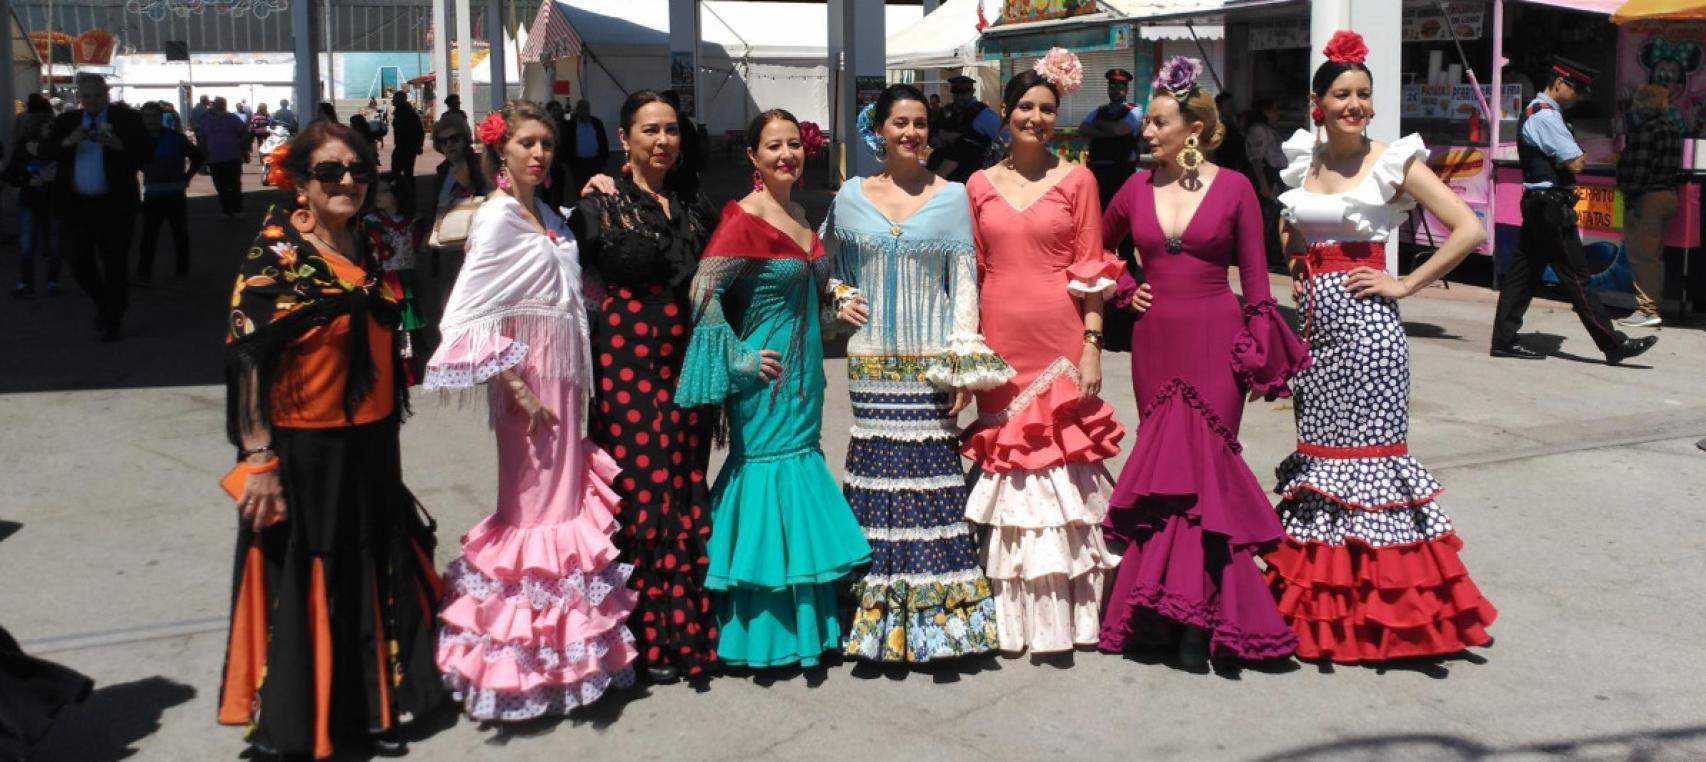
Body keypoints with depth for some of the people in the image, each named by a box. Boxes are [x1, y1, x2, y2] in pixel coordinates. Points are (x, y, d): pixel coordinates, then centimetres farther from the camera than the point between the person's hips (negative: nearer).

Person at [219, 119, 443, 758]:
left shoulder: (370, 248, 8)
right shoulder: (274, 255, -12)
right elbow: (246, 360, -17)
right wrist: (259, 460, -22)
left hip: (371, 447, 7)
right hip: (304, 451, -7)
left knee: (374, 579, 15)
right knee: (300, 587, 4)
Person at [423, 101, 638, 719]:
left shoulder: (550, 216, 11)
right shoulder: (498, 217, -12)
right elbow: (465, 317, -18)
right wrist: (515, 389, -19)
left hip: (563, 378, 8)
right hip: (526, 382, -8)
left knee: (568, 501, 12)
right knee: (534, 509, -2)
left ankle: (562, 650, 24)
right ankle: (525, 662, 10)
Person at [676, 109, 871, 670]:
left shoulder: (801, 216, 12)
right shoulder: (743, 218, -13)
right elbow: (704, 291, -21)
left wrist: (836, 316, 9)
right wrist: (739, 360, -18)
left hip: (803, 371, 8)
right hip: (767, 375, -8)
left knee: (802, 459, 12)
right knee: (768, 465, -3)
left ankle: (802, 620, 24)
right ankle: (762, 634, 8)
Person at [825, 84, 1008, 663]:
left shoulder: (952, 196, 4)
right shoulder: (851, 197, 8)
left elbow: (964, 282, 1)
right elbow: (828, 266, 20)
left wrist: (964, 363, -6)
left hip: (932, 360, -1)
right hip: (872, 361, 2)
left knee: (932, 475, -3)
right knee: (877, 472, 1)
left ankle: (938, 609, 6)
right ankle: (880, 606, 10)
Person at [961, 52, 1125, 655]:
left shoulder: (1076, 180, 4)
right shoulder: (979, 186, 9)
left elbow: (1091, 271, 1)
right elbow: (971, 275, 10)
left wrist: (1092, 346, -6)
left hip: (1060, 341, -2)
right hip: (1000, 344, 2)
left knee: (1062, 466, 1)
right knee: (1006, 462, 4)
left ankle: (1064, 614, 11)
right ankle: (1015, 615, 15)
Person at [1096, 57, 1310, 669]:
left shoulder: (1234, 188, -3)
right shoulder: (1137, 189, 6)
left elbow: (1255, 278, -2)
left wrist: (1260, 352, -6)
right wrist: (1124, 292, 8)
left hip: (1214, 339, -3)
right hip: (1155, 340, 4)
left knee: (1204, 460, -5)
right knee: (1164, 464, 6)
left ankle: (1196, 617, -1)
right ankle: (1169, 604, 14)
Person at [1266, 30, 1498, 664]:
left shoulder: (1394, 162, -4)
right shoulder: (1302, 161, 10)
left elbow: (1469, 230, -9)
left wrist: (1405, 285, -10)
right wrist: (1299, 274, 10)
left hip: (1366, 325, -5)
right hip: (1314, 322, 5)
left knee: (1369, 450, -2)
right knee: (1316, 451, 9)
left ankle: (1381, 599, 8)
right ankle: (1322, 602, 19)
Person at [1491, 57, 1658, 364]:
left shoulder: (1534, 111, 17)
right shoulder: (1546, 115, -15)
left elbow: (1566, 158, 19)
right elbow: (1575, 163, -18)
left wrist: (1574, 158, -1)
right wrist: (1579, 159, 3)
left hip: (1538, 202, 10)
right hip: (1552, 204, -10)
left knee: (1524, 270, 9)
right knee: (1576, 277, -6)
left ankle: (1504, 339, 10)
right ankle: (1614, 345, -1)